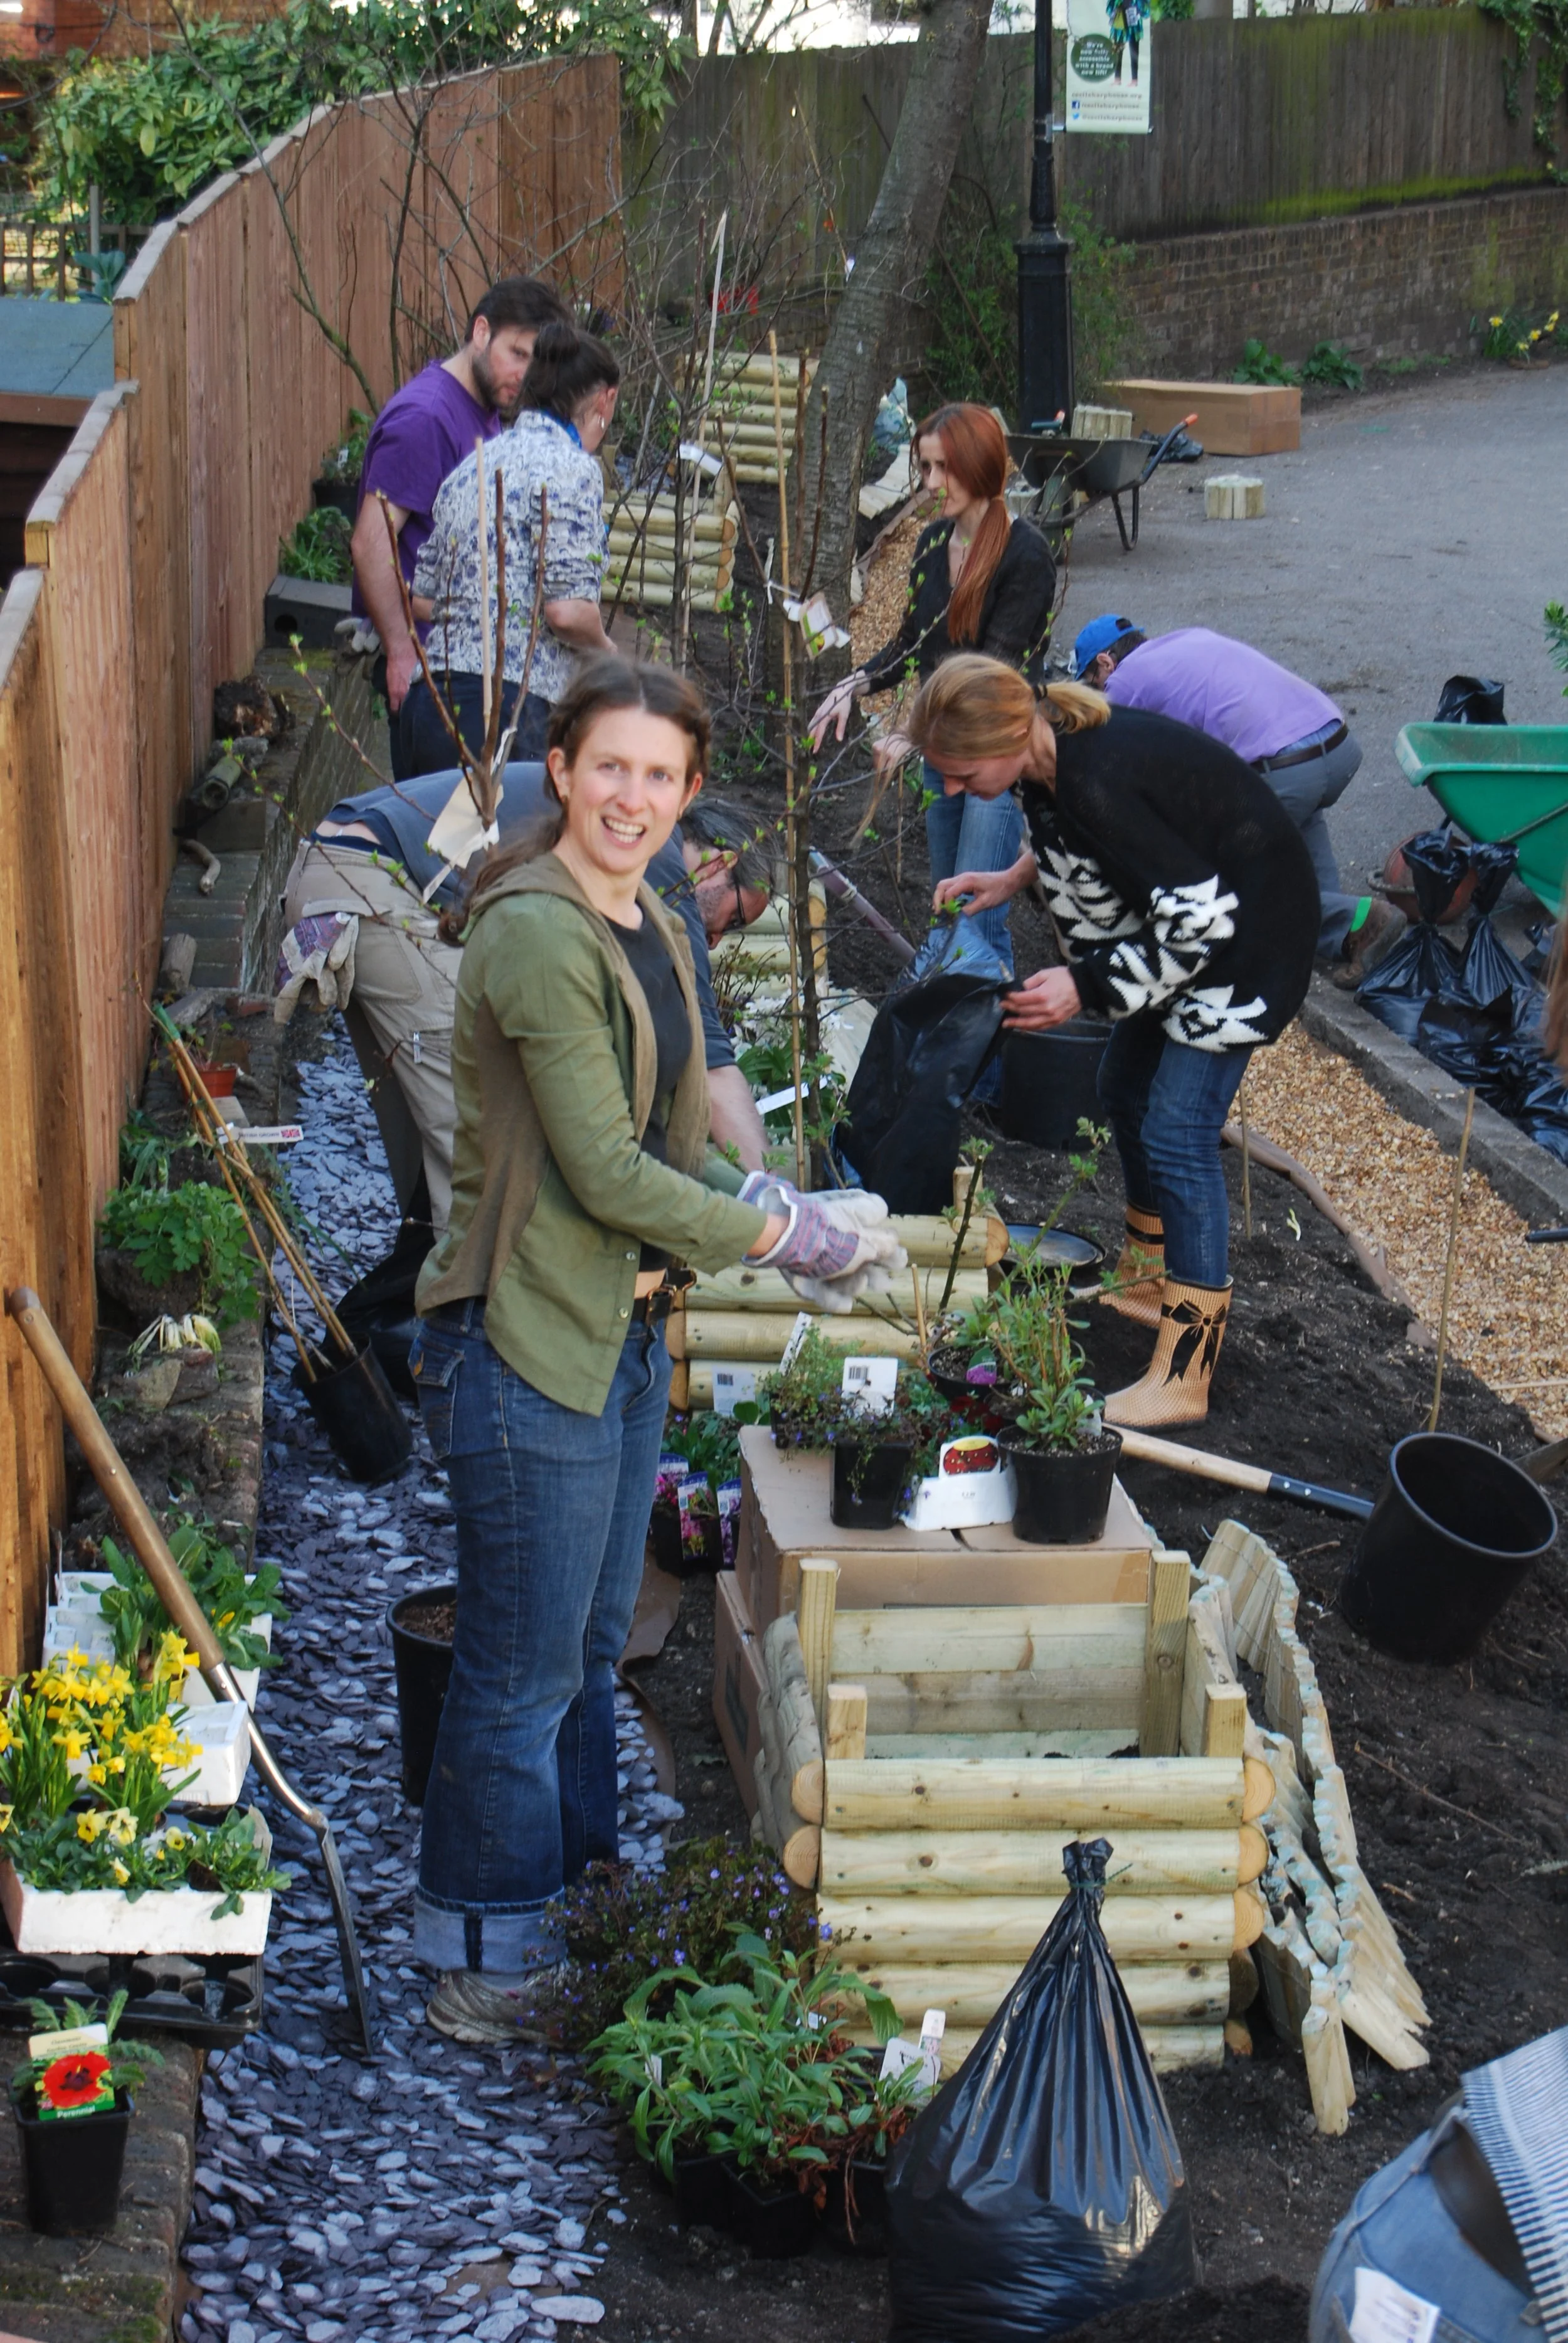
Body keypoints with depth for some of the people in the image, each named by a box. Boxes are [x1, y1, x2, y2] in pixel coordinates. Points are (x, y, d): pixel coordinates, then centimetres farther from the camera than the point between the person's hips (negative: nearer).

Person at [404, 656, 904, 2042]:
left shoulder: (654, 933, 11)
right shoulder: (535, 936, -20)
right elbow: (606, 1173, -22)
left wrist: (778, 1205, 3)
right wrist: (785, 1237, -13)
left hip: (626, 1330, 9)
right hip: (528, 1343, -9)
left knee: (592, 1649, 21)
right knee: (523, 1671, 3)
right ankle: (487, 1969, 17)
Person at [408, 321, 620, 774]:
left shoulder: (470, 466, 17)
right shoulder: (571, 469, -6)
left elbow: (422, 596, 17)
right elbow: (567, 611, -14)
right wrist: (606, 648, 5)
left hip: (433, 701, 8)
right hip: (512, 707, -8)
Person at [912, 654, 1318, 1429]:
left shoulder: (1097, 783, -34)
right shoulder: (1056, 741, -6)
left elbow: (1201, 917, -29)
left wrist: (1086, 987, -25)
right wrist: (1014, 878, 7)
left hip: (1248, 927, -10)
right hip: (1187, 908, 10)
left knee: (1175, 1133, -12)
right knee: (1127, 1090, 20)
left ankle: (1181, 1379, -8)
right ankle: (1146, 1281, 40)